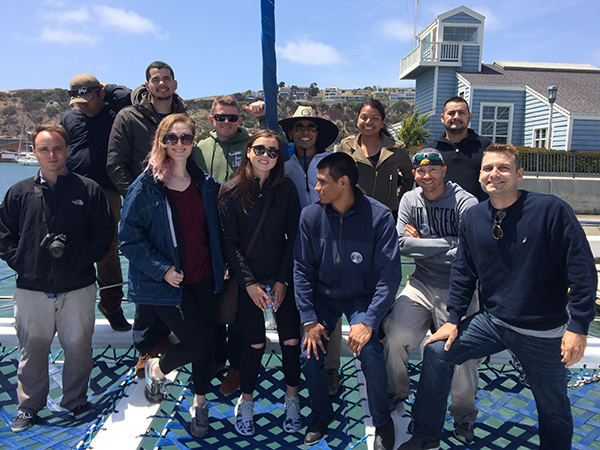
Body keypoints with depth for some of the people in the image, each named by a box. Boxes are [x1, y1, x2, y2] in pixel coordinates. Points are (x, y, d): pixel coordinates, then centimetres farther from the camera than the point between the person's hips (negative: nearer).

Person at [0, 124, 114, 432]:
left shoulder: (88, 190, 1)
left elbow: (105, 231, 2)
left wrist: (85, 257, -8)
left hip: (78, 288, -1)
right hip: (31, 289, 1)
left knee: (78, 347, 10)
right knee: (32, 350, 11)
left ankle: (76, 401, 30)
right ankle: (29, 406, 31)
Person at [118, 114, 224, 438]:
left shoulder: (206, 184, 4)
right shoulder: (145, 187, -10)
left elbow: (216, 229, 15)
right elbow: (128, 239, -10)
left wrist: (222, 263, 4)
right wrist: (161, 269, -17)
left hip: (204, 278, 5)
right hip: (167, 281, -4)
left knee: (206, 341, 11)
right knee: (197, 343, -6)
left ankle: (200, 403, 34)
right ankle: (157, 369, 28)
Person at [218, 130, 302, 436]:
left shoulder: (286, 189, 0)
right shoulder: (231, 193, -3)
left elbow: (294, 237, 0)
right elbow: (229, 242, -4)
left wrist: (283, 280, -5)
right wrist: (249, 283, -10)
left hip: (282, 277, 1)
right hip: (248, 279, -1)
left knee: (291, 339, -1)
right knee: (255, 343, 0)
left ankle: (291, 399, 23)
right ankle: (246, 401, 24)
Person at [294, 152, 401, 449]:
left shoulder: (379, 216, -17)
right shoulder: (310, 215, -8)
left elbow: (390, 274, -16)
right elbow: (301, 269, -3)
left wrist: (369, 321, -25)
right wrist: (309, 319, -10)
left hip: (362, 296, -2)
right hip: (323, 294, 3)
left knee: (369, 352, -23)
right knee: (309, 355, -13)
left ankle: (382, 421, 7)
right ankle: (322, 414, 20)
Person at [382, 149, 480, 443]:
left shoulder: (465, 203, -9)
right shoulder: (410, 200, 4)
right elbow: (402, 244, -6)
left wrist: (422, 245, -11)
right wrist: (448, 242, -13)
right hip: (421, 284, 3)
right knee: (394, 335, -12)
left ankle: (464, 417, 23)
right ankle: (396, 395, 16)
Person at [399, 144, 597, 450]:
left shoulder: (551, 209, -16)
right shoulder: (472, 218, -2)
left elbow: (582, 271, -14)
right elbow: (463, 272, 6)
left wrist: (578, 327, -16)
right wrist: (453, 319, 0)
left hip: (544, 332, -3)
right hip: (492, 322, 4)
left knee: (553, 409, 13)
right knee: (437, 352, -8)